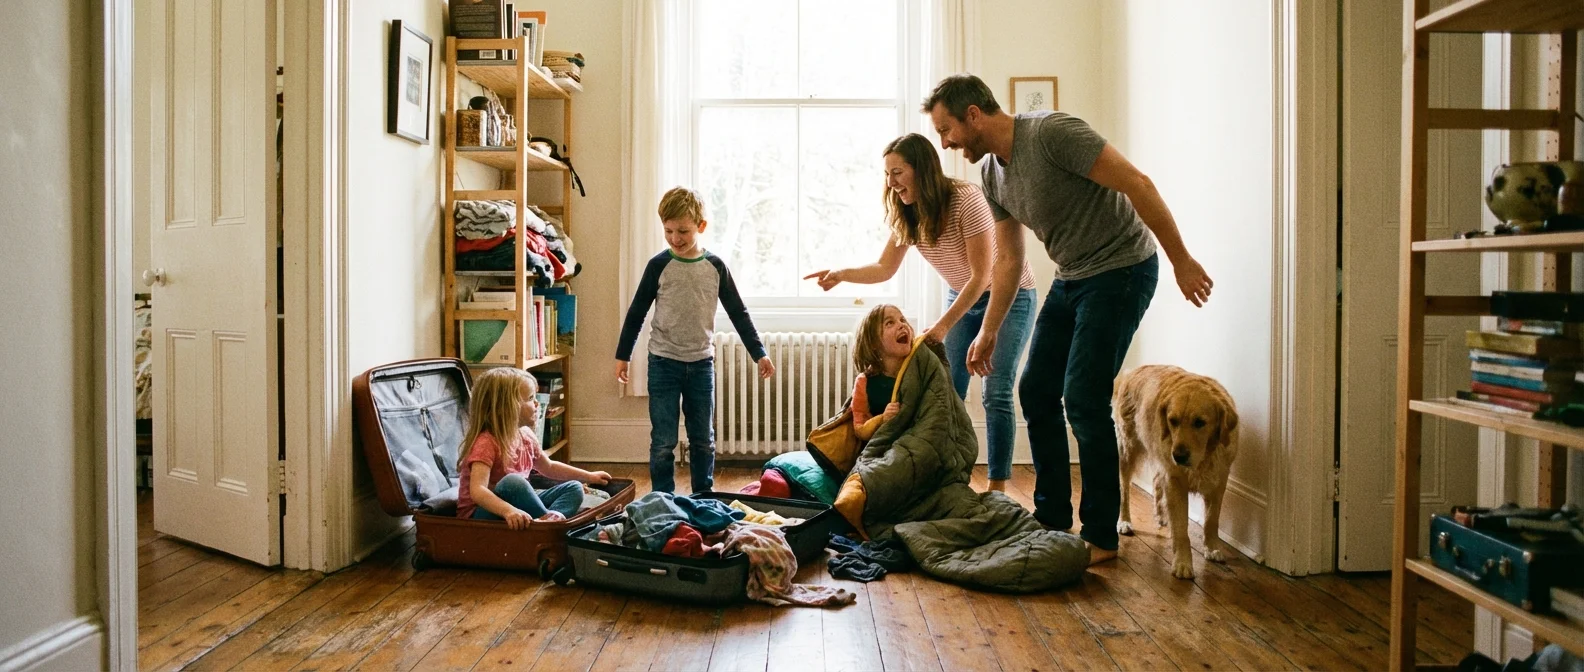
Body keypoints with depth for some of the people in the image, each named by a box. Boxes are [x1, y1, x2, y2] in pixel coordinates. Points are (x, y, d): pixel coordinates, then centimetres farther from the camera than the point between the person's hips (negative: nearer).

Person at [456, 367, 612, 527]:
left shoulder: (526, 435, 5)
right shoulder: (486, 442, -22)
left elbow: (548, 467, 24)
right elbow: (477, 491, -36)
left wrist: (589, 476, 25)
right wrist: (508, 510, -53)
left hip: (519, 508, 9)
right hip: (482, 515, -9)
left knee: (574, 488, 1)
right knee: (512, 482, -36)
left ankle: (550, 520, -28)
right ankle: (547, 519, -20)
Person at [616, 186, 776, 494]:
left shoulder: (715, 266, 0)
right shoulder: (659, 265, -5)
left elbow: (738, 313, 6)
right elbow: (637, 312, 2)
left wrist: (759, 353, 3)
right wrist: (622, 355, 3)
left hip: (701, 363, 2)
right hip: (663, 363, -2)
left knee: (703, 439, 10)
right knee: (663, 442, 1)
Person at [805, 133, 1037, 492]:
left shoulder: (966, 200, -27)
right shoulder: (907, 214, -7)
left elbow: (981, 276, -25)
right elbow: (884, 269, -2)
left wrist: (943, 326, -26)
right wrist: (842, 274, -20)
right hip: (962, 297, 6)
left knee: (996, 393, -11)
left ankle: (998, 487, -4)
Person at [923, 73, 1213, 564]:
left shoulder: (1052, 132, -22)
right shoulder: (990, 174, 4)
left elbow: (1137, 185, -22)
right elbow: (1008, 259, 11)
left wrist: (1181, 261, -21)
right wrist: (988, 333, 11)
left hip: (1121, 269, -9)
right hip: (1070, 279, 9)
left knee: (1083, 400, -13)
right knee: (1036, 392, 7)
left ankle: (1102, 537, 1)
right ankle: (1052, 520, 21)